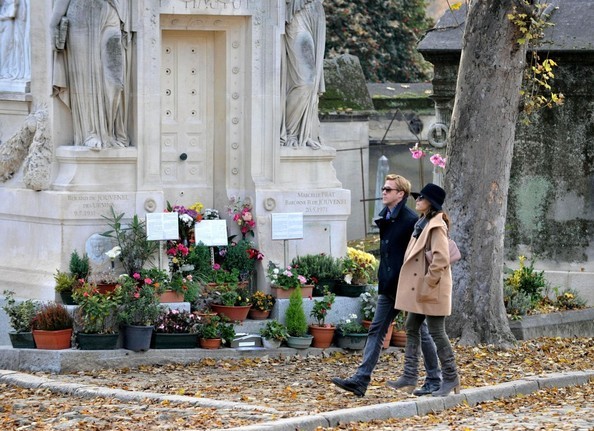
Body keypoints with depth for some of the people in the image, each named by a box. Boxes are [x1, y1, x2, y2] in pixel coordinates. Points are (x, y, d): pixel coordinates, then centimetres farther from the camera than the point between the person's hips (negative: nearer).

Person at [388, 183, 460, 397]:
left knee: (437, 332, -3)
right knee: (411, 328, 10)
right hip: (417, 288, 10)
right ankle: (409, 378, 13)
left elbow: (441, 259, -23)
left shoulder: (436, 226, -15)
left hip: (432, 290, -10)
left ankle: (451, 378, 6)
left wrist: (428, 283, -21)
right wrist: (418, 285, 16)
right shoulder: (423, 223, 14)